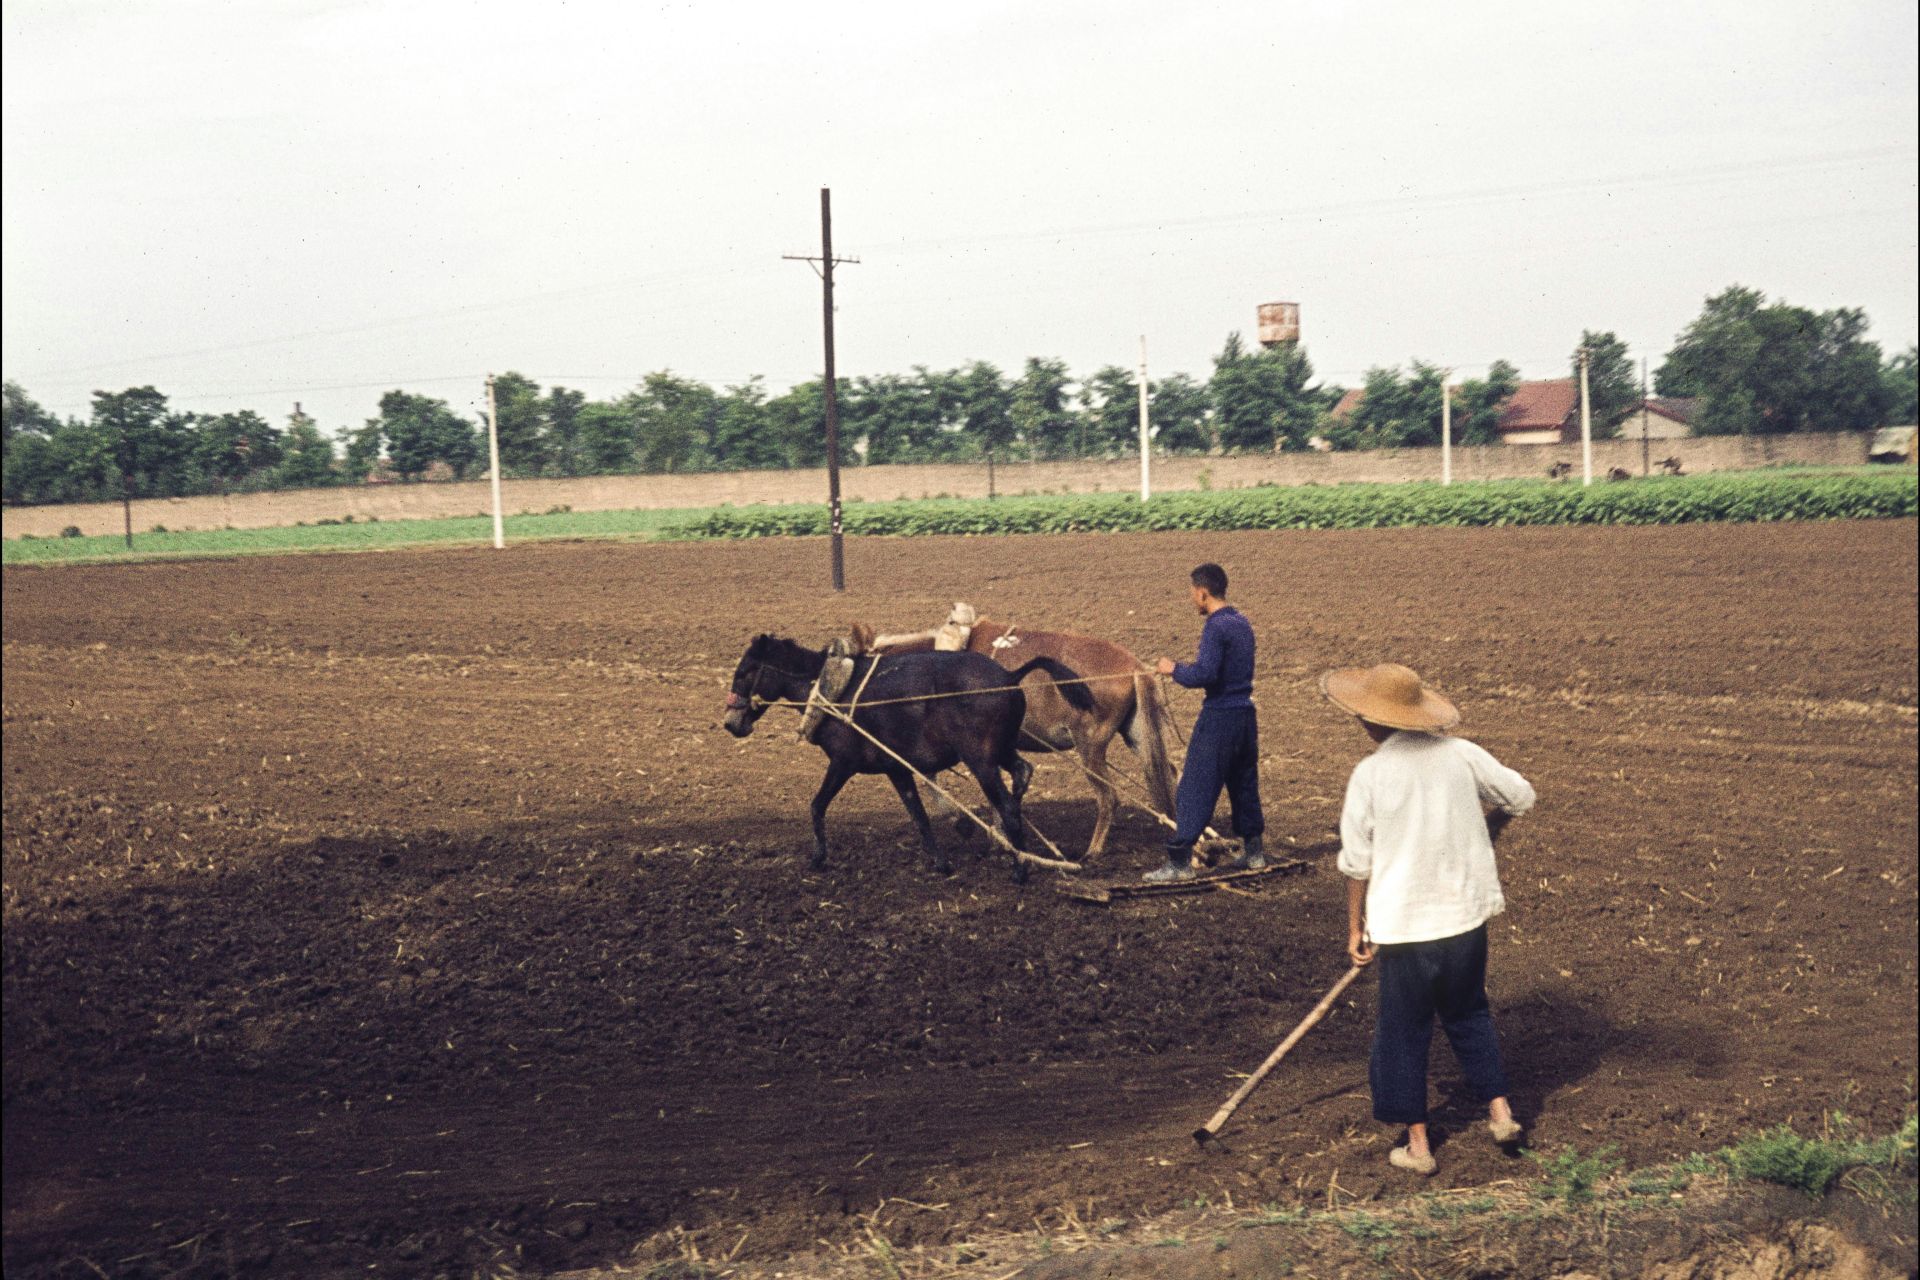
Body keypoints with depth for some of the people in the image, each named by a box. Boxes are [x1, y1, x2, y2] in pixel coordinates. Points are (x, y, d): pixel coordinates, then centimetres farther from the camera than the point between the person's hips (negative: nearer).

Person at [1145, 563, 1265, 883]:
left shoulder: (1216, 627, -16)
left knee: (1195, 791, -4)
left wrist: (1174, 669, -7)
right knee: (1244, 785, 19)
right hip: (1246, 713, 9)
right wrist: (1182, 667, 15)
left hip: (1219, 718, -9)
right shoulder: (1242, 623, 11)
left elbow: (1204, 675, -23)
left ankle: (1179, 862, -4)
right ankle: (1253, 851, 27)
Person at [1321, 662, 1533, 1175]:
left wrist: (1356, 927, 4)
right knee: (1469, 1014, 25)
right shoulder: (1460, 754, -3)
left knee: (1403, 1032, 11)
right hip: (1467, 916, 4)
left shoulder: (1369, 774, -13)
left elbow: (1357, 863, -8)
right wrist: (1484, 833, 28)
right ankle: (1499, 1109, 24)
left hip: (1404, 925, -4)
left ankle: (1417, 1144, 17)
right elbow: (1520, 795, 9)